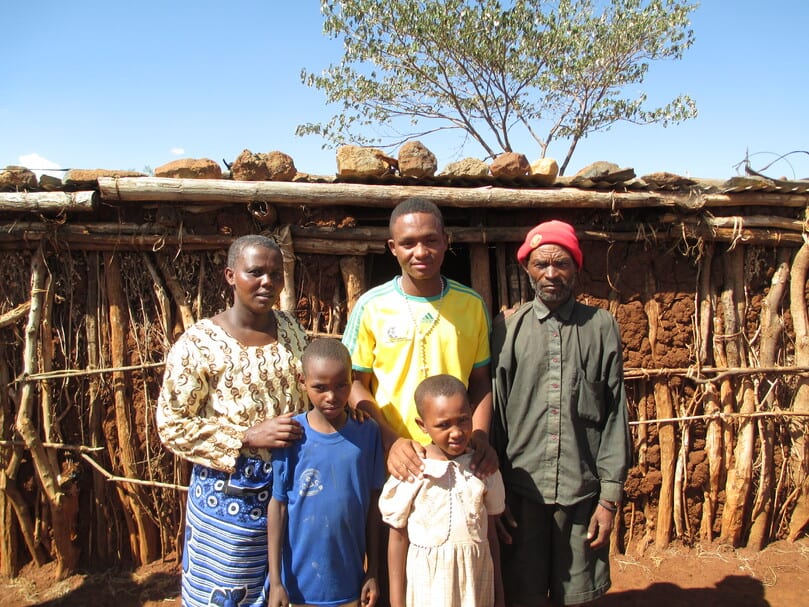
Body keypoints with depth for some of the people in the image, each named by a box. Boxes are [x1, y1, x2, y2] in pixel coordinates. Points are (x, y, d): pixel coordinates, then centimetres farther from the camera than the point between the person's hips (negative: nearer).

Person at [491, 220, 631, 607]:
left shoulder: (601, 327, 0)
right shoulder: (508, 331, 0)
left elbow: (615, 414, 1)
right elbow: (495, 415, 2)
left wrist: (610, 496, -1)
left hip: (582, 490, 0)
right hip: (521, 490, 0)